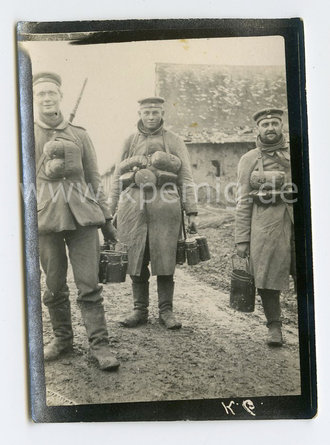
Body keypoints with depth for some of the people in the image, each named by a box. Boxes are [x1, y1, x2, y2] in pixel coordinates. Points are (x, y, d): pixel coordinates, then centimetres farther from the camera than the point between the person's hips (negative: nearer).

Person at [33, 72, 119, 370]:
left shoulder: (79, 135, 12)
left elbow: (94, 179, 14)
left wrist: (106, 218, 11)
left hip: (82, 217, 0)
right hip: (45, 220, 0)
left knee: (89, 285, -2)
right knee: (54, 287, 9)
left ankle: (99, 345, 4)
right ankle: (62, 338, 27)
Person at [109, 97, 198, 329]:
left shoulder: (174, 141, 10)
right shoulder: (130, 142, 16)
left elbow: (186, 179, 5)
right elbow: (118, 177, 16)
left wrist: (192, 211, -2)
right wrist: (112, 210, 9)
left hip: (165, 204, -2)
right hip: (134, 204, 2)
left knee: (165, 260, 1)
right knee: (136, 261, 4)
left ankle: (166, 310, 13)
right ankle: (140, 310, 16)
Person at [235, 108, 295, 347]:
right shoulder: (248, 160, 10)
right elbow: (243, 202, 7)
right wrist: (242, 238, 2)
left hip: (298, 219, 1)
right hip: (265, 222, -1)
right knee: (267, 277, 0)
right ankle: (274, 327, 15)